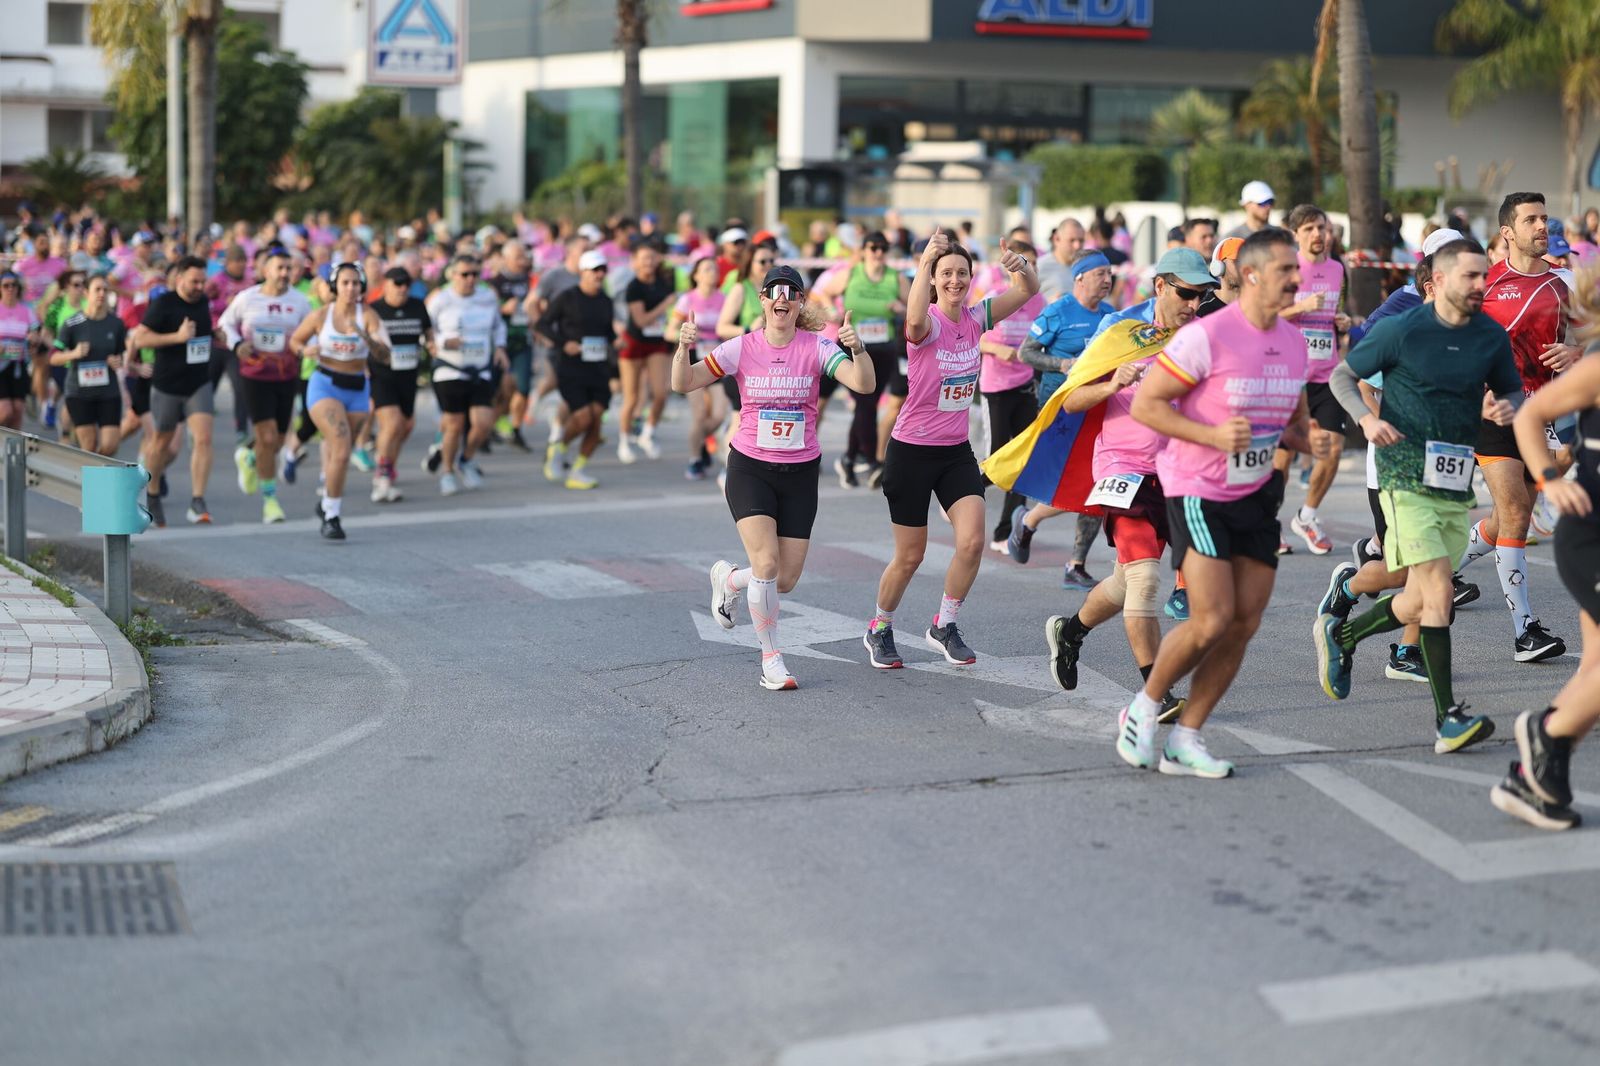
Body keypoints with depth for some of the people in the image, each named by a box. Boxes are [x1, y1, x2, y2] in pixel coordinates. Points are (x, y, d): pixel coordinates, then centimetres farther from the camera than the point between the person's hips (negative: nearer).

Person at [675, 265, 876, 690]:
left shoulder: (817, 347, -7)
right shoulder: (742, 348, -6)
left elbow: (863, 384, -21)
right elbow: (683, 384, -8)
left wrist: (857, 349, -40)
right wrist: (684, 348, -27)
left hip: (800, 472, 2)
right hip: (750, 468, -1)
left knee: (786, 580, 2)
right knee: (767, 563, -19)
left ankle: (729, 580, 35)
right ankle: (771, 658, 0)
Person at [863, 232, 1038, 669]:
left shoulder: (975, 318, -1)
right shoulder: (928, 324, -17)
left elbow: (1027, 290, -6)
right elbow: (915, 321, -43)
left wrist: (1020, 267, -29)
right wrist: (924, 263, -53)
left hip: (956, 451, 5)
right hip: (912, 451, -5)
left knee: (972, 542, -11)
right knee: (910, 556, 4)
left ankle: (944, 626, 11)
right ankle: (879, 629, 29)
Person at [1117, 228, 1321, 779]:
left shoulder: (1294, 342, 6)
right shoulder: (1207, 336, -17)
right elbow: (1145, 404, -15)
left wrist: (1310, 440, -3)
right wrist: (1213, 435, -25)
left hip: (1257, 494, 7)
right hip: (1197, 491, -7)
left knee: (1245, 623, 2)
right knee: (1212, 620, -14)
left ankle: (1184, 740, 13)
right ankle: (1143, 708, 11)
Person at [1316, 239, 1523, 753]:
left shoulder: (1492, 336, 4)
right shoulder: (1401, 330, -7)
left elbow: (1513, 391, 17)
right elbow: (1342, 375, 4)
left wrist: (1508, 408, -7)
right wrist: (1366, 417, -14)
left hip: (1458, 482, 5)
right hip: (1407, 476, -5)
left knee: (1420, 602, 11)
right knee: (1438, 594, -17)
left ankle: (1342, 634, 42)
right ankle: (1448, 719, -12)